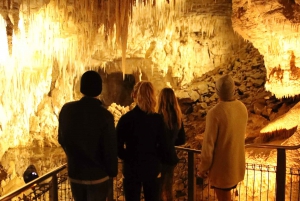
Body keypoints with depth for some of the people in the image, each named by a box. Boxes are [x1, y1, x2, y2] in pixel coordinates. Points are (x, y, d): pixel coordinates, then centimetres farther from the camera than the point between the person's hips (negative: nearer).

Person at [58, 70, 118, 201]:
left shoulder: (67, 109, -8)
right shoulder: (104, 115, -21)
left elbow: (62, 140, 4)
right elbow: (110, 149, -18)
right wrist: (112, 172, 1)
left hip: (74, 173, 4)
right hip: (97, 175, -4)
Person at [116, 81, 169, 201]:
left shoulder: (126, 118, -12)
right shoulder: (158, 119, -6)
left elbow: (118, 146, -10)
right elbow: (163, 147, -4)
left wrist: (128, 159, 7)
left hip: (131, 169, -2)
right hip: (152, 169, 2)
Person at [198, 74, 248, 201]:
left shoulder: (215, 113, -25)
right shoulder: (242, 108, -5)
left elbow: (208, 143, -20)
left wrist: (203, 167, -9)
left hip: (221, 165, -6)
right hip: (237, 162, 7)